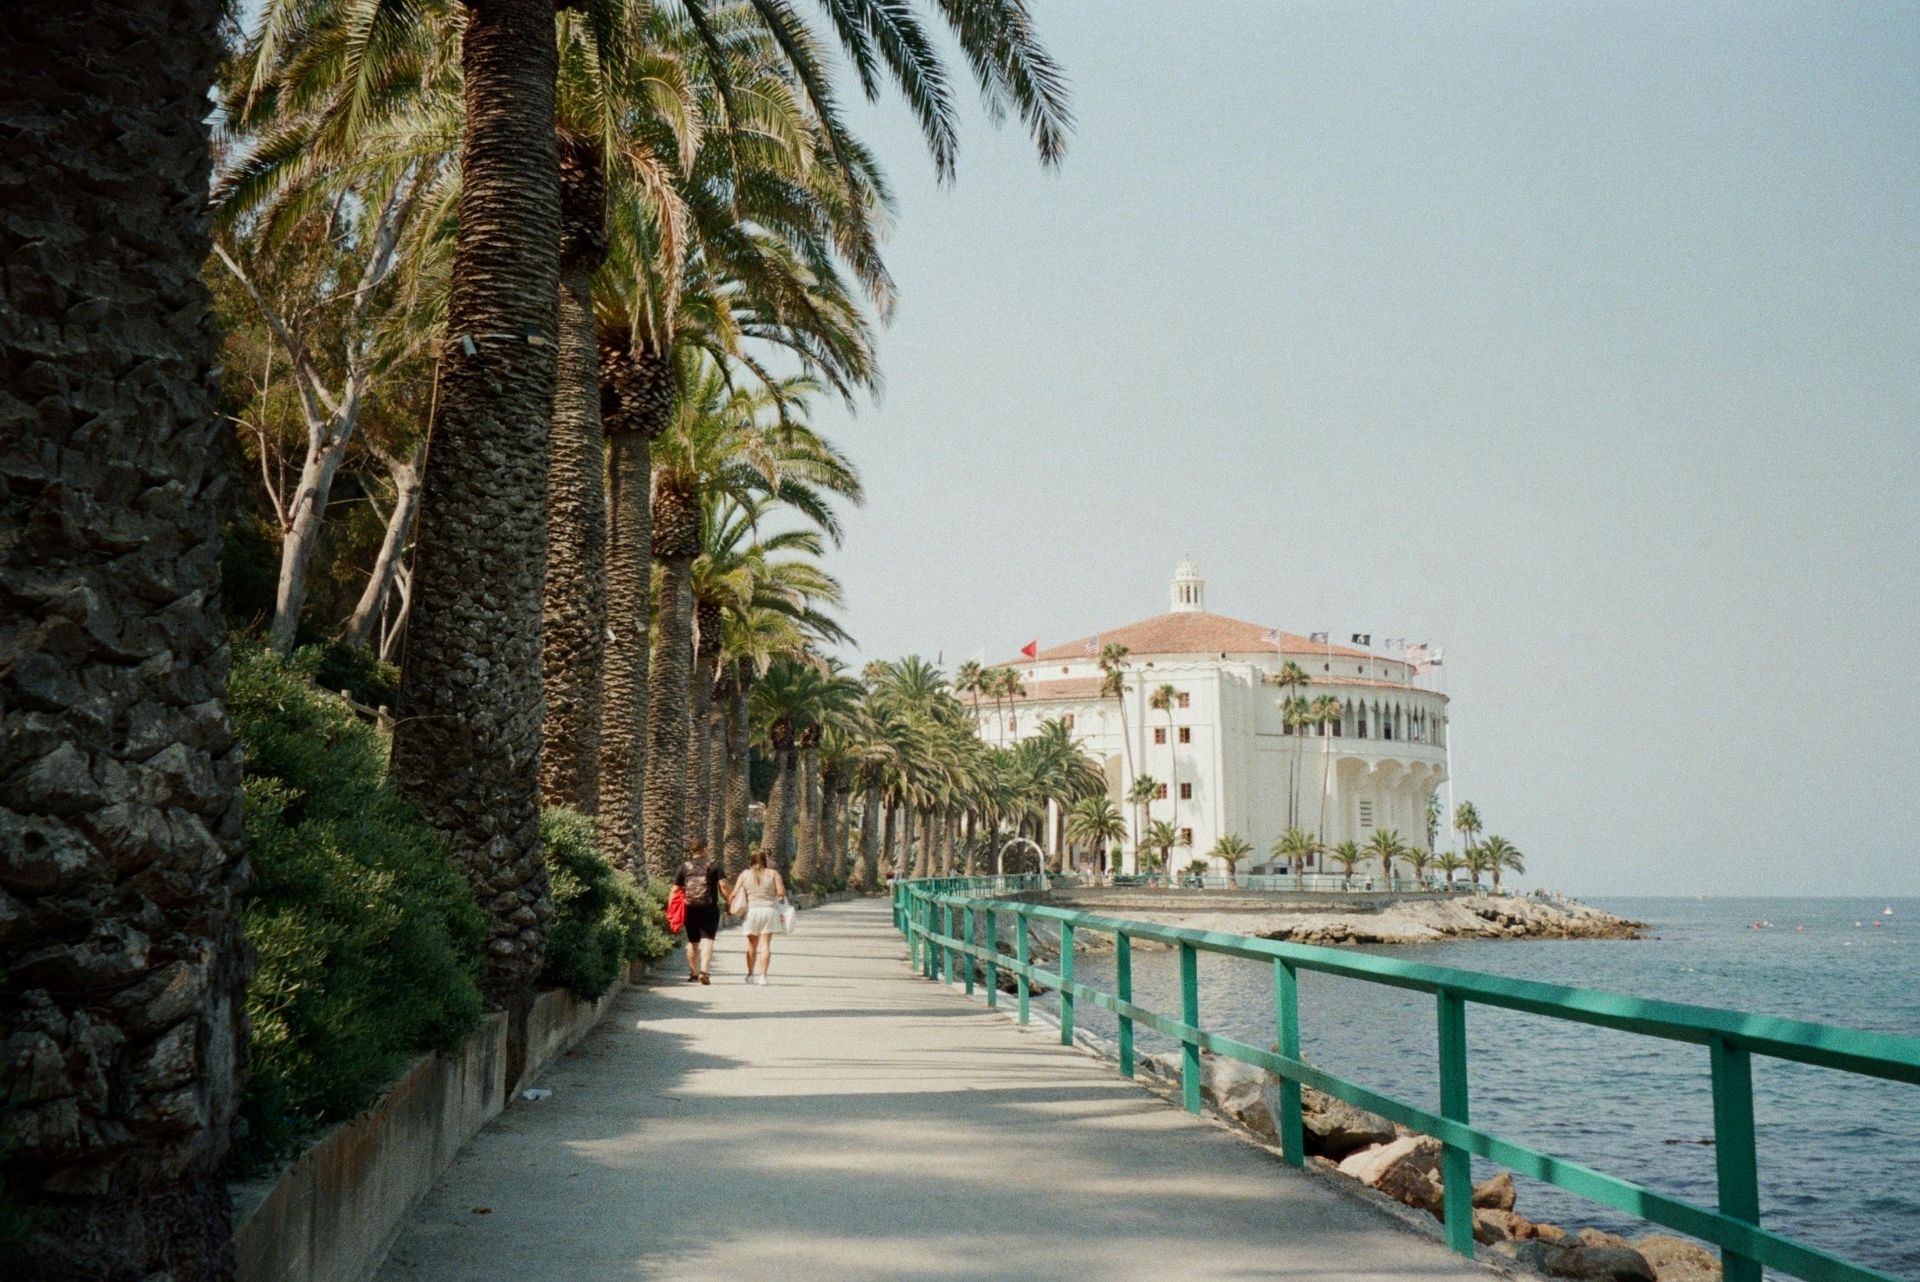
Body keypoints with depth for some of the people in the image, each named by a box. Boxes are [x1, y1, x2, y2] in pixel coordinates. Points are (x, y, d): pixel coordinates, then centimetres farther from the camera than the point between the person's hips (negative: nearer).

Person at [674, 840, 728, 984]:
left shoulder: (684, 866, 7)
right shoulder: (713, 865, 2)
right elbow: (723, 886, -8)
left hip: (690, 909, 3)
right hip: (709, 908, -3)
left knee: (693, 942, 15)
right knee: (707, 940, -6)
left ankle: (693, 974, 25)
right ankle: (703, 971, -24)